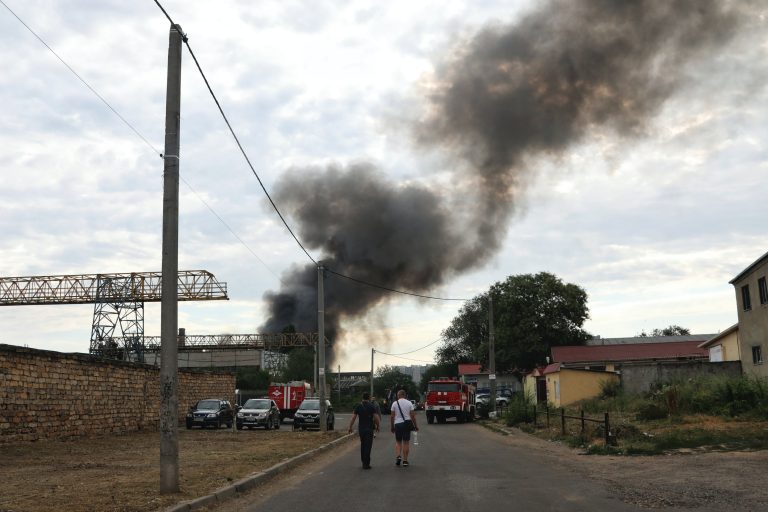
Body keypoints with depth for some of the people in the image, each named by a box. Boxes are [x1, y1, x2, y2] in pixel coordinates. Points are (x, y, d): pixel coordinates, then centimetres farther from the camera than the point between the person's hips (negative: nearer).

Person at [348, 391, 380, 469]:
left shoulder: (358, 406, 2)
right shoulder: (371, 406, -7)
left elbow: (353, 418, -2)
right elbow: (376, 418, -11)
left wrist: (350, 427, 4)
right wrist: (377, 426, 5)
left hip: (361, 428, 4)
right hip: (369, 428, -4)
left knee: (363, 445, 18)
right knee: (368, 446, -2)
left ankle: (363, 462, 23)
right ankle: (366, 464, -5)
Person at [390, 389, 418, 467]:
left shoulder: (395, 403, -1)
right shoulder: (409, 403, 0)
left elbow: (392, 416, 0)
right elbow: (412, 415, -1)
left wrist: (392, 427, 9)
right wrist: (416, 426, 7)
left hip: (397, 424, 0)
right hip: (407, 424, 0)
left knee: (398, 442, 14)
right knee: (406, 442, 5)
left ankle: (398, 456, -6)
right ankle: (405, 460, 6)